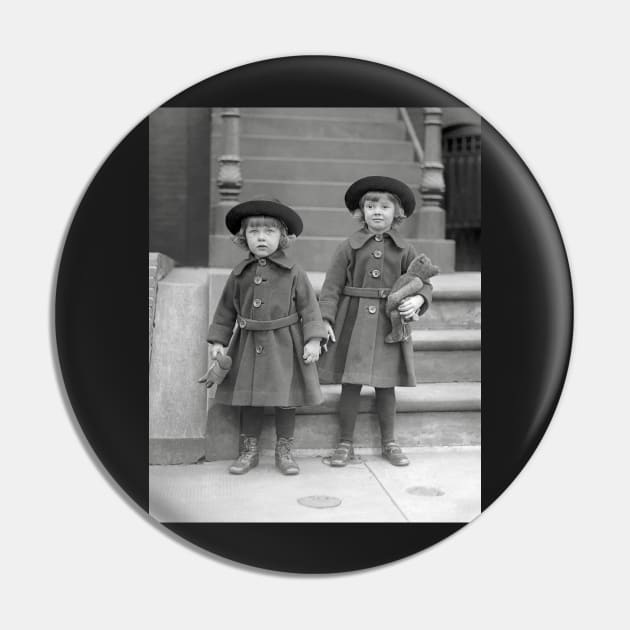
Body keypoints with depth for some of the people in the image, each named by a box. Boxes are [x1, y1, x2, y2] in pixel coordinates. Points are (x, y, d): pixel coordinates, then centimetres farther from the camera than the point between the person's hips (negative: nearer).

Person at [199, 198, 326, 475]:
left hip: (284, 346, -2)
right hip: (248, 345, 2)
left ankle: (284, 451, 21)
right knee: (248, 399, 9)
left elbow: (309, 307, -3)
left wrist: (313, 340, -11)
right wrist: (218, 341, 8)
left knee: (286, 399, 6)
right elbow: (226, 309, 11)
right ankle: (248, 451, 23)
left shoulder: (294, 273, -4)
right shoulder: (240, 273, 4)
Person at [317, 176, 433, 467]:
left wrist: (417, 299, -12)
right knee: (350, 384, 2)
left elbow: (424, 282, 10)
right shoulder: (349, 247, 1)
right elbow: (332, 285, -2)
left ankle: (389, 442, 24)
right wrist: (325, 319, -12)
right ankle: (345, 443, 16)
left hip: (390, 324, 1)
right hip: (353, 323, -1)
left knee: (386, 385, 9)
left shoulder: (404, 250, 6)